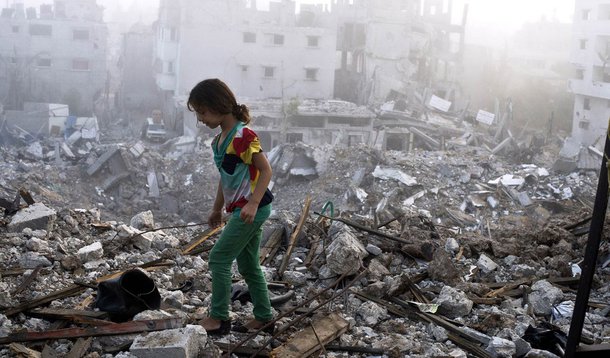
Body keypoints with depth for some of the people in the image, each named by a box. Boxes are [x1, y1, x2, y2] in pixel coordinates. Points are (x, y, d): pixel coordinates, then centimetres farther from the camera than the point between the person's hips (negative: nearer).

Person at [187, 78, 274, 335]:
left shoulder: (243, 135, -17)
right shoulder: (219, 140, 11)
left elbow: (266, 170, -17)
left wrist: (253, 203, -27)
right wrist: (217, 209, 27)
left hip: (252, 209, -9)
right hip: (240, 209, 9)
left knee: (219, 258, -6)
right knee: (248, 266, 13)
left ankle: (219, 318, 3)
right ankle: (263, 316, 23)